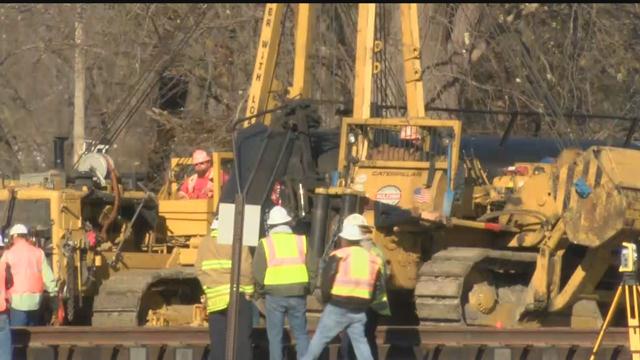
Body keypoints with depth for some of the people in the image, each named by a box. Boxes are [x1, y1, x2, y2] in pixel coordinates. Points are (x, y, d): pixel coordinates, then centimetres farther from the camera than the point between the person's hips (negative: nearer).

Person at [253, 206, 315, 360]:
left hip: (274, 295, -2)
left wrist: (260, 290, 12)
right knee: (301, 335, 10)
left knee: (275, 336, 5)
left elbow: (258, 273, -4)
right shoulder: (301, 241, 4)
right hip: (298, 295, 2)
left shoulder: (265, 243, -2)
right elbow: (312, 269, 4)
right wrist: (307, 288, 16)